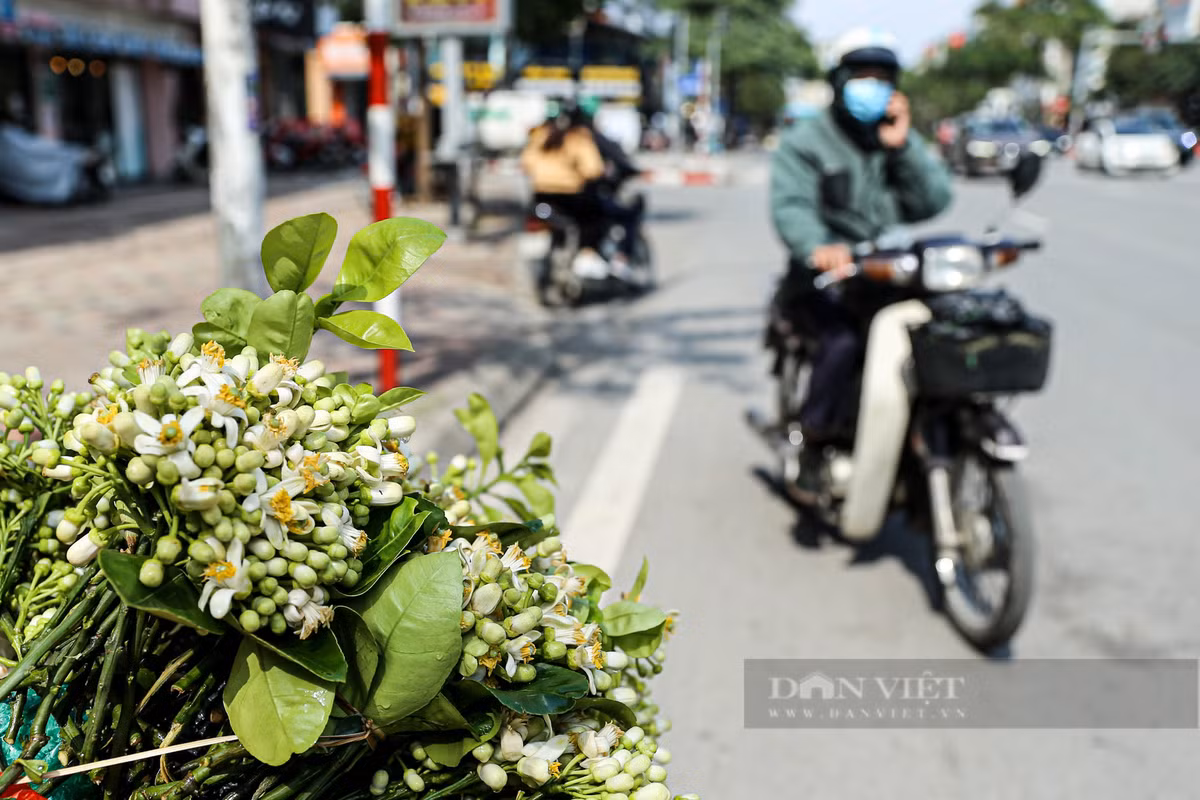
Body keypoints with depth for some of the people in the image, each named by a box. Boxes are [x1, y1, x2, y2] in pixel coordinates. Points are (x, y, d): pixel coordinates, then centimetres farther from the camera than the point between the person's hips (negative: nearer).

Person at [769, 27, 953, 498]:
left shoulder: (902, 140, 18)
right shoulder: (805, 140, 1)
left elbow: (933, 202, 4)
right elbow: (790, 204, -18)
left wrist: (902, 146, -8)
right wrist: (818, 248, -39)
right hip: (822, 277, -4)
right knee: (842, 341, -31)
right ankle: (813, 448, -15)